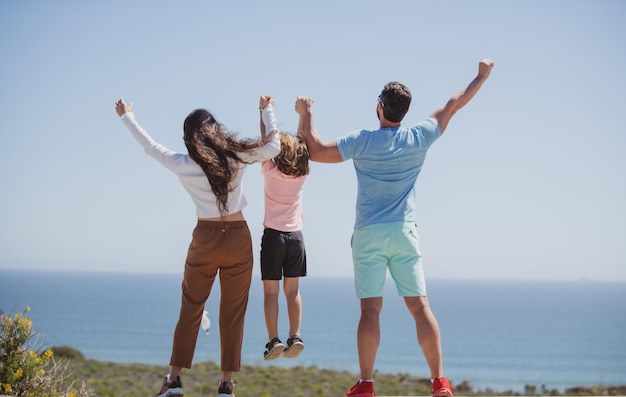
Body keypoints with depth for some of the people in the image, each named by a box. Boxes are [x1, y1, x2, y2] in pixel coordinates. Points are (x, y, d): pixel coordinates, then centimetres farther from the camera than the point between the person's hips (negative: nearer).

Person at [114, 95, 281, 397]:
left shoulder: (182, 165, -4)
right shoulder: (236, 156, -6)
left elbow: (149, 146, 11)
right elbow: (273, 147, 4)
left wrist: (127, 117, 25)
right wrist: (267, 110, 16)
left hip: (205, 239, 0)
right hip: (238, 239, 0)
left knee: (190, 310, 10)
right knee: (233, 314, 5)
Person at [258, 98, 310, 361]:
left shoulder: (270, 172, -8)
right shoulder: (302, 174, -1)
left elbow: (265, 140, -4)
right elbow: (304, 144, 10)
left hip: (273, 236, -3)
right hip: (295, 236, 3)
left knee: (271, 291, -1)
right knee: (293, 290, 7)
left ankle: (274, 340, -9)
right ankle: (295, 336, -3)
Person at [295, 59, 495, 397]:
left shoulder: (362, 142, -7)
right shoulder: (419, 138, 0)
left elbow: (316, 151, -1)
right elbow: (454, 104, 12)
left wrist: (307, 114, 12)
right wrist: (482, 76, 25)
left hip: (368, 235, -2)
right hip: (404, 233, 2)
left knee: (370, 309, -3)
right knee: (420, 306, 1)